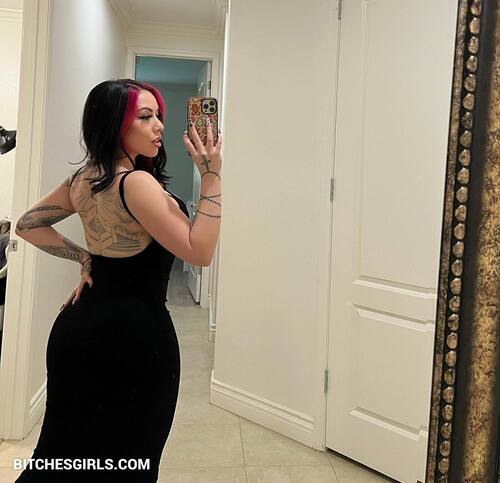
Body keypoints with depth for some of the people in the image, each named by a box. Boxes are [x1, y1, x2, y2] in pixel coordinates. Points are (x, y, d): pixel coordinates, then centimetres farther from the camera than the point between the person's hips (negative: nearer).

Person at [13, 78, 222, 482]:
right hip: (133, 333, -8)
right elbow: (199, 251, -20)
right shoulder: (137, 182, -20)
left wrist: (84, 258, 10)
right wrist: (211, 176, -20)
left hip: (78, 325, 8)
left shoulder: (83, 179, 4)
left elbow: (28, 224, 17)